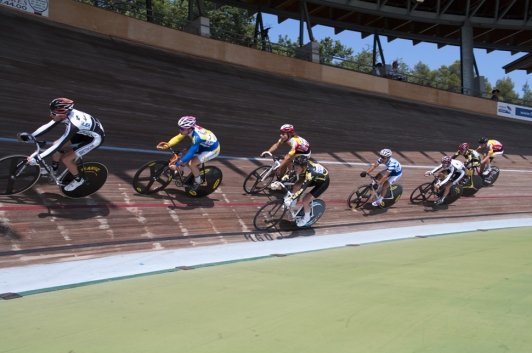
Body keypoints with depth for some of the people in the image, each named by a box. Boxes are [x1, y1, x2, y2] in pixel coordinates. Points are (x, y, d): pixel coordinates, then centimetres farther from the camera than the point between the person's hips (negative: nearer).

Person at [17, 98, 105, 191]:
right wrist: (29, 136, -7)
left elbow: (58, 146, -34)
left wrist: (38, 158, -31)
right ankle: (54, 170, 28)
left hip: (95, 138, -8)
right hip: (85, 131, 8)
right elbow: (48, 126, -4)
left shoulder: (72, 125, -37)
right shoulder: (66, 113, -15)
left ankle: (78, 180, 15)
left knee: (66, 158, -11)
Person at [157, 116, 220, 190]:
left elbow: (190, 153, -37)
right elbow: (177, 138, -10)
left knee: (191, 164, -18)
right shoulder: (190, 128, -16)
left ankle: (198, 182, 8)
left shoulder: (197, 137, -37)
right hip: (204, 145, 8)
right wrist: (166, 146, -23)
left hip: (212, 150, -8)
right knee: (184, 152, 3)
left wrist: (176, 164, -36)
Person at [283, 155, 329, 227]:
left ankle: (307, 217, 16)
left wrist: (291, 199, -50)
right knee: (296, 186, -14)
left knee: (305, 201, -13)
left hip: (323, 182, -7)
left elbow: (302, 189, -46)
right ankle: (293, 203, 13)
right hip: (314, 178, 7)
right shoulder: (303, 165, -24)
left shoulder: (310, 172, -42)